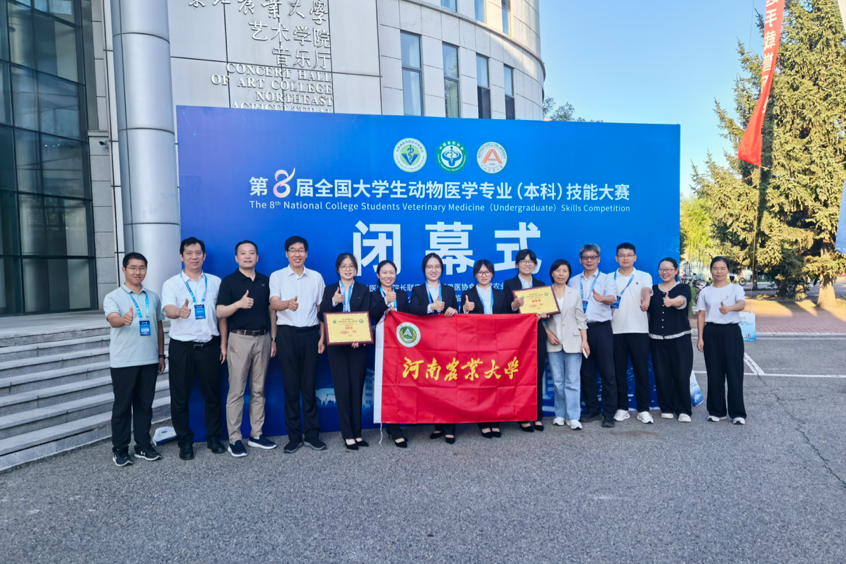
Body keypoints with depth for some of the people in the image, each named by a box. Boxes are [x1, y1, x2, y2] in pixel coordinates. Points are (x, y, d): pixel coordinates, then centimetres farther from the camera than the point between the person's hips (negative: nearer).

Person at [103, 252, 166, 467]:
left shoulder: (153, 297, 10)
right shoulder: (113, 297, -3)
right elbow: (113, 319, -22)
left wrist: (161, 355, 13)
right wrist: (124, 320, -46)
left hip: (149, 360, 4)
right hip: (123, 361, -4)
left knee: (145, 404, 11)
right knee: (122, 406, 4)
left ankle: (143, 446, 21)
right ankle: (120, 450, 15)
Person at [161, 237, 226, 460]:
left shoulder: (215, 282, 8)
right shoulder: (171, 284, 0)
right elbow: (168, 310, -18)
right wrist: (180, 312, -41)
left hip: (209, 345, 2)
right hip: (182, 347, -1)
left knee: (212, 394, 9)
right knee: (180, 398, 5)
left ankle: (214, 438, 23)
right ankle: (185, 442, 19)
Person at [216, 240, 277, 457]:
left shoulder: (265, 281, 11)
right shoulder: (229, 281, 0)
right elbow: (220, 313, -6)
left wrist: (273, 338, 8)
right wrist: (239, 303, -24)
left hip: (262, 338, 4)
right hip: (239, 339, -4)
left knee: (258, 390, 9)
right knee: (236, 391, -1)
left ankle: (256, 435, 17)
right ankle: (234, 439, 5)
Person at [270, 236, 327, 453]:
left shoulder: (316, 277, 8)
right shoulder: (277, 276, 2)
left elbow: (321, 309, 11)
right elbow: (274, 304, -14)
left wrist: (323, 337, 4)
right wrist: (288, 303, -37)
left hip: (310, 333, 1)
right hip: (287, 334, -1)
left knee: (309, 385, 5)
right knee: (291, 386, 3)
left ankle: (311, 434, 14)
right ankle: (294, 436, 12)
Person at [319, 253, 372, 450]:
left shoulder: (363, 291, 10)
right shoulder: (329, 290, 10)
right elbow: (322, 316, 0)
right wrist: (333, 302, -17)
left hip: (358, 345, 0)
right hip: (337, 346, 0)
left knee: (357, 388, 3)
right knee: (342, 388, -2)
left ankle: (357, 432, 11)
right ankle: (348, 435, 4)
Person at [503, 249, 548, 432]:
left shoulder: (541, 285, 15)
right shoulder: (509, 284, 5)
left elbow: (546, 308, 11)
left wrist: (542, 315, -11)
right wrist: (514, 305, -24)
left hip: (538, 335, 3)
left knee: (538, 376, 4)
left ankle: (538, 416, 13)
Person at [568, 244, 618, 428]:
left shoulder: (606, 279, 4)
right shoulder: (573, 281, 14)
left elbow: (612, 298, -15)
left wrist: (603, 298, -38)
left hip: (601, 328, -3)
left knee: (607, 372, -5)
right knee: (586, 372, 8)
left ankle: (609, 413, 1)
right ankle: (592, 410, 19)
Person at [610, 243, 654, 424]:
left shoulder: (644, 276, 5)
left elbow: (646, 290, -16)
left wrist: (645, 300, -37)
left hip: (639, 330, -1)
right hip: (616, 331, 1)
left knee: (641, 371, 2)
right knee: (619, 371, 5)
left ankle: (643, 409, 11)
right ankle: (622, 408, 14)